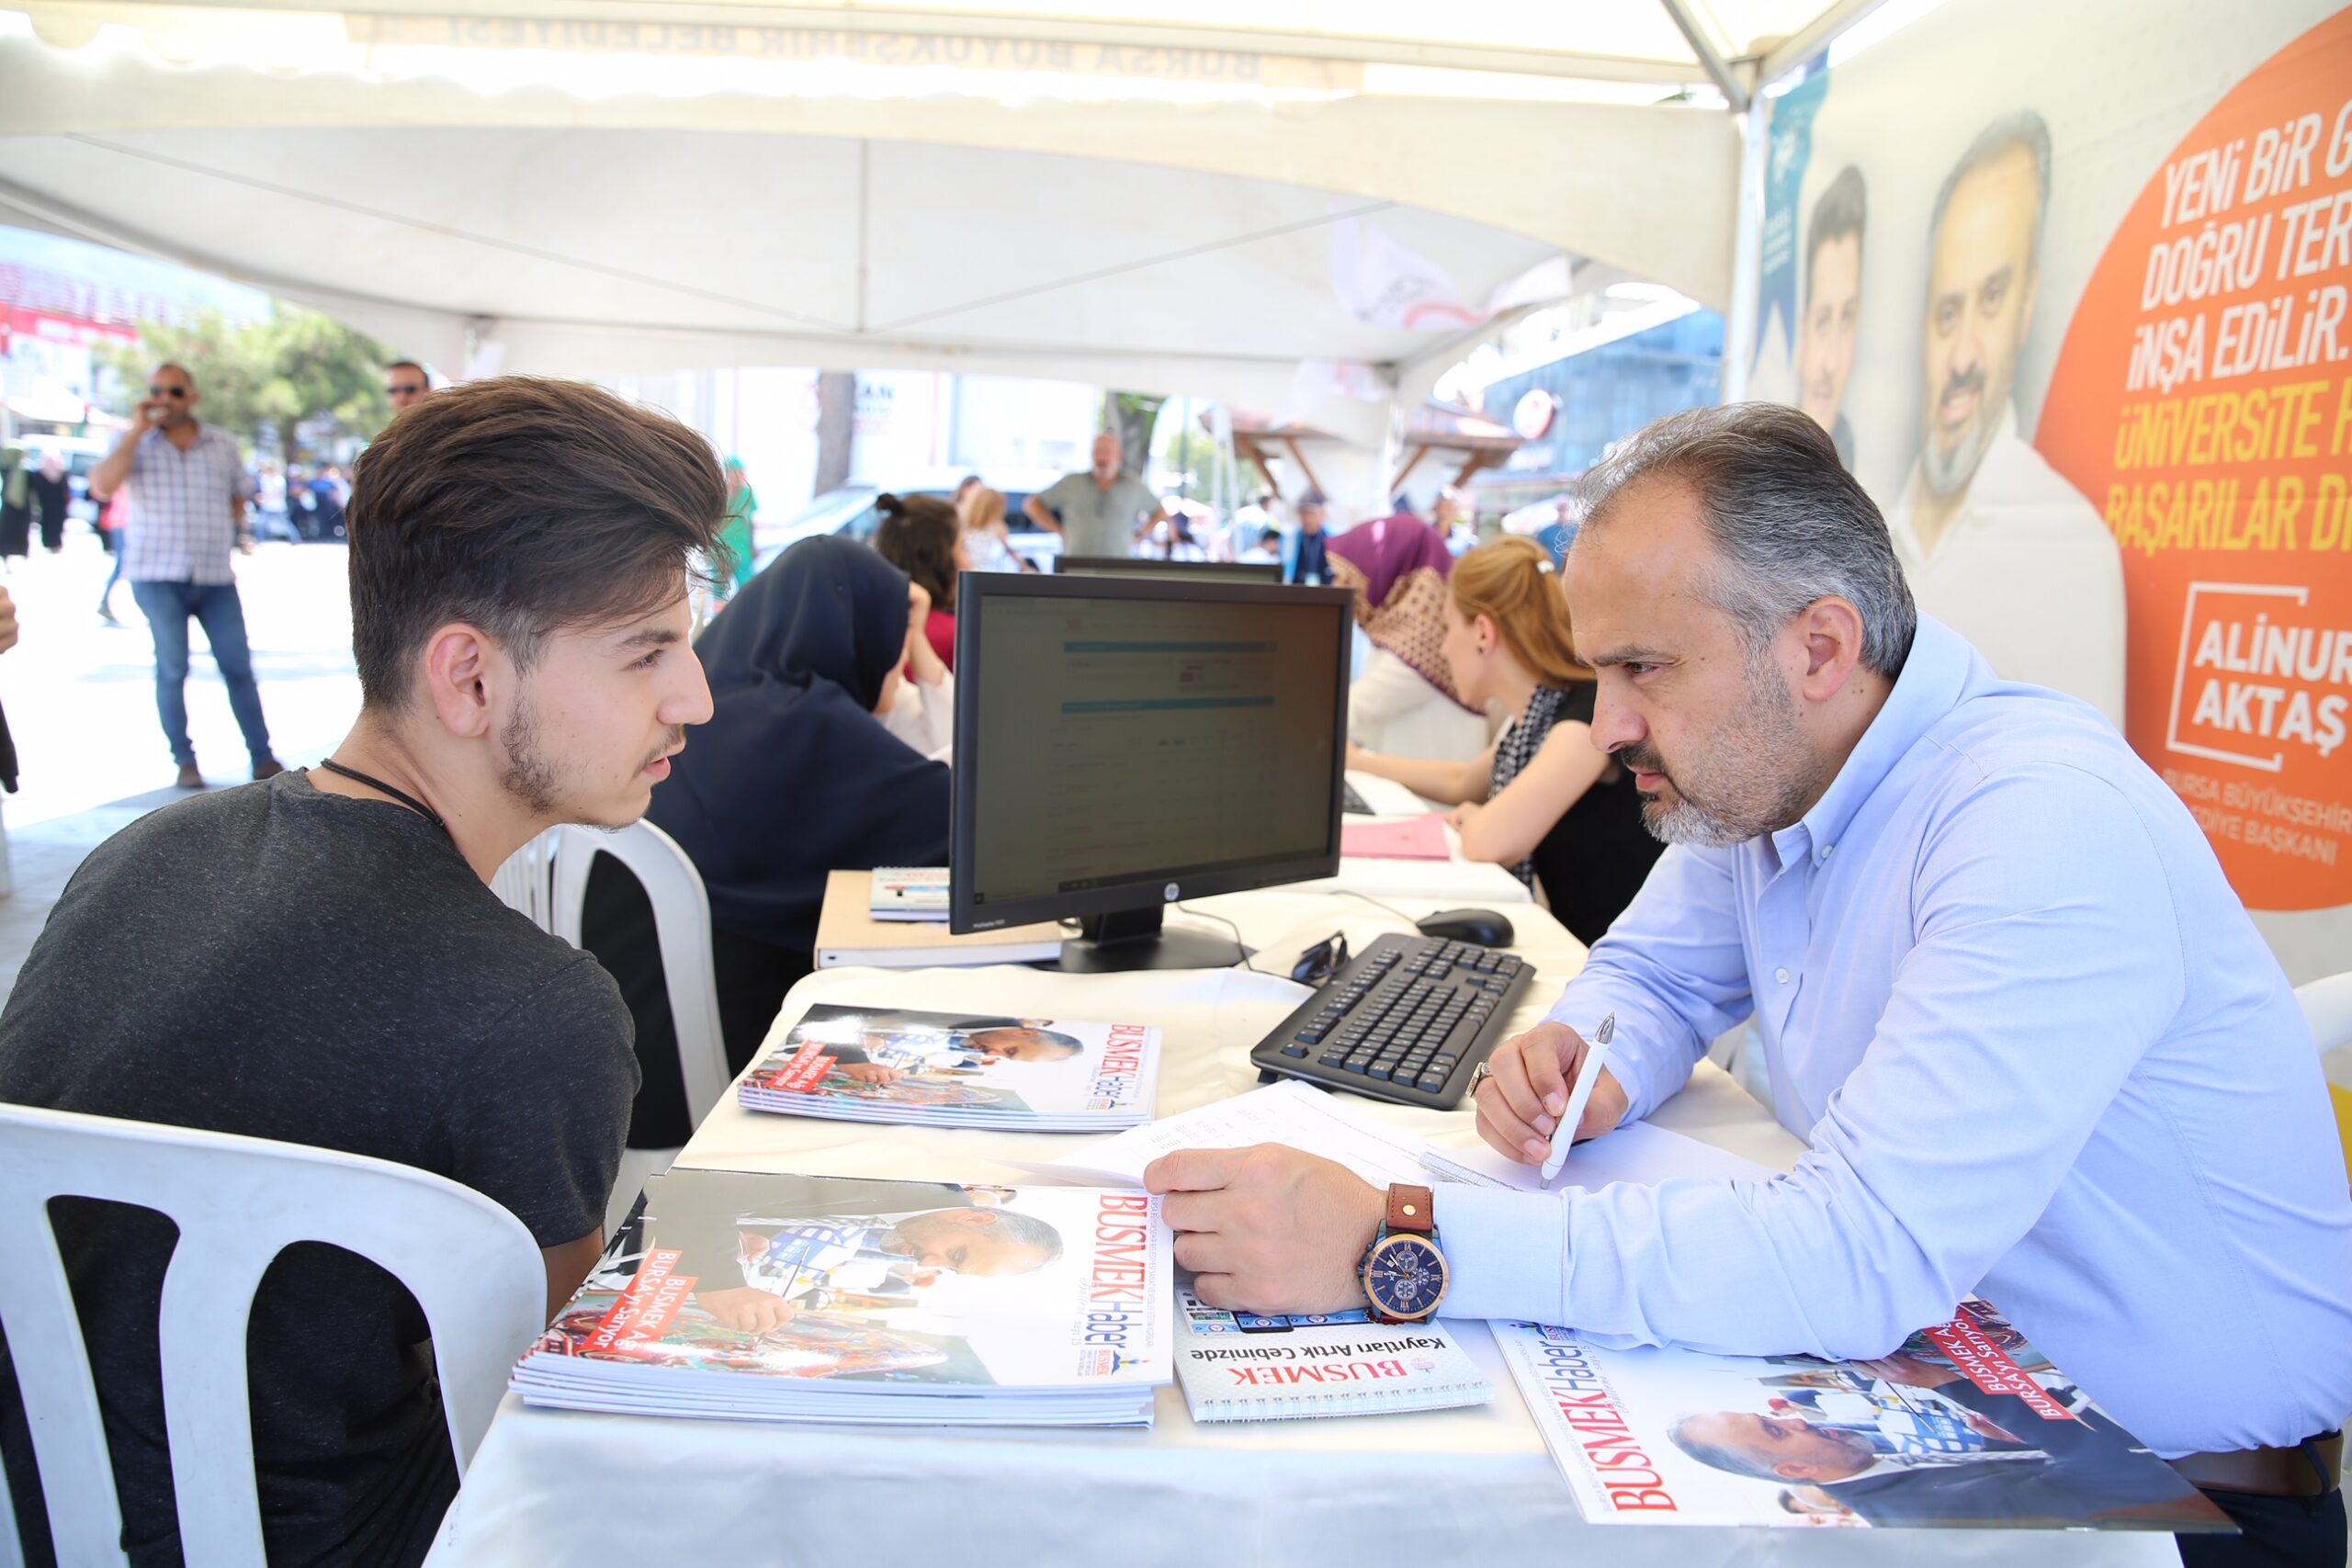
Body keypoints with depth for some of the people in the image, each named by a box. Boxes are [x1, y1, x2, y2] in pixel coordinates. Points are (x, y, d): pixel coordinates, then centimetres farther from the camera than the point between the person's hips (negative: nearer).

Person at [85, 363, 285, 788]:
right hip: (157, 574, -2)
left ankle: (262, 757, 4)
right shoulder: (137, 445, 3)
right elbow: (102, 486, -13)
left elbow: (239, 492, 24)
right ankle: (184, 760, 5)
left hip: (216, 576, 2)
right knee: (172, 666, -4)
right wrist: (137, 430, -11)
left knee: (238, 665, 1)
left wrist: (236, 527, 7)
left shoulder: (223, 444, 10)